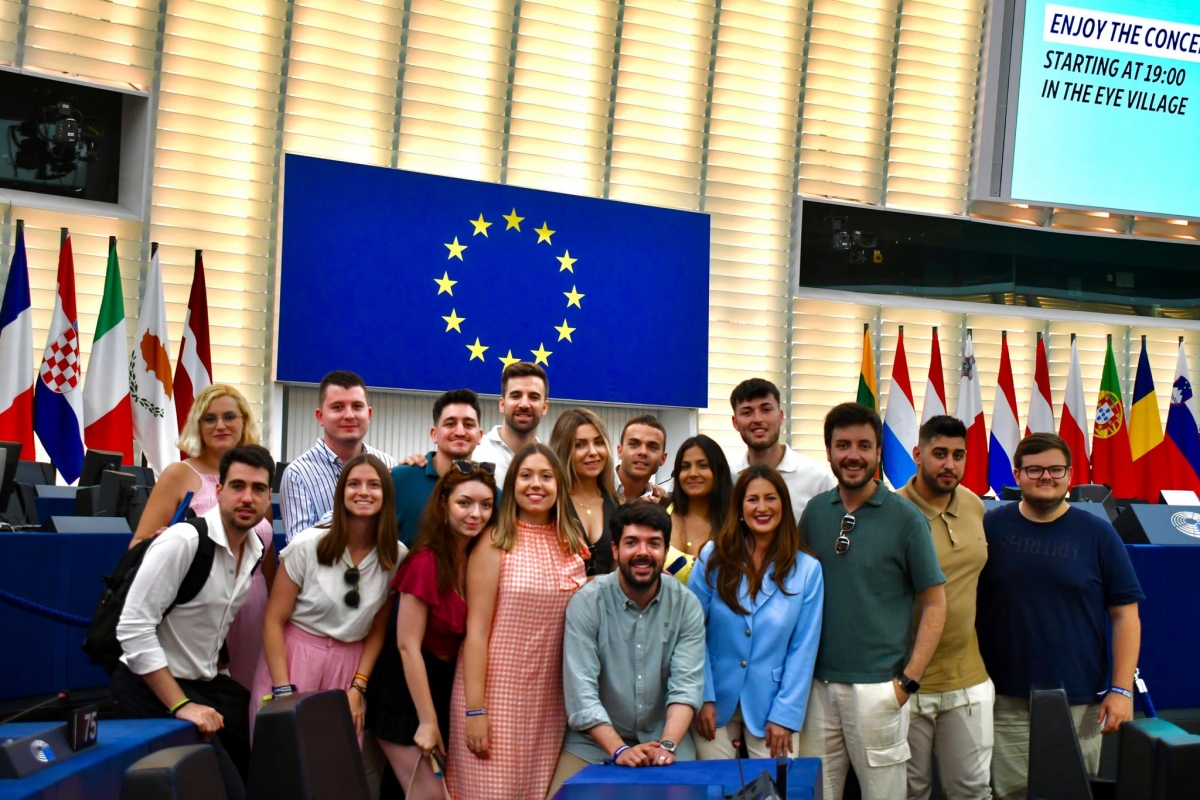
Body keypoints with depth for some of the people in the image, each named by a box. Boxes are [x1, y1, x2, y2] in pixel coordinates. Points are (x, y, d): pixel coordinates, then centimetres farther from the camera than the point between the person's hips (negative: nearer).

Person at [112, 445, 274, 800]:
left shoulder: (255, 551, 3)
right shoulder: (181, 542, -21)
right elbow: (133, 629, -24)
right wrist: (180, 705, -25)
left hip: (206, 682, 8)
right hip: (152, 688, -8)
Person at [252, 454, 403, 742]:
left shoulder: (397, 556, -4)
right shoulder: (307, 545, -11)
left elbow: (378, 630, 6)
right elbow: (273, 622, -7)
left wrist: (358, 688, -2)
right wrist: (283, 691, -12)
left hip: (350, 666, 2)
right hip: (292, 657, -2)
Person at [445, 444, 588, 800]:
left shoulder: (573, 544, 7)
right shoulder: (494, 544, -7)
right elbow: (476, 631, -10)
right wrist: (474, 709, -14)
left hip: (551, 699, 4)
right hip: (497, 693, -4)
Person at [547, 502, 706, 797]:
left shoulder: (686, 604, -5)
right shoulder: (587, 602, -11)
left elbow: (687, 684, -11)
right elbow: (581, 691, -16)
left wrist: (667, 745, -25)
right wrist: (619, 750, -25)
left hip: (665, 736, 1)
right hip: (594, 741, -1)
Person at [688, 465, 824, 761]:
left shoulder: (807, 569, -3)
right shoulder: (713, 558, -3)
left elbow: (803, 649, -2)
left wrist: (785, 715, -6)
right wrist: (703, 698, -8)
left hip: (770, 705, 0)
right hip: (717, 703, 0)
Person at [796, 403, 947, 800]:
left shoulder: (905, 518, -6)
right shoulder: (815, 511, 5)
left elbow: (935, 605, -4)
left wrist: (909, 680, -10)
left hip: (877, 687, -3)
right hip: (818, 684, 4)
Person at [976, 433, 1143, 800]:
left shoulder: (1097, 534, 0)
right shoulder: (990, 526, 0)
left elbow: (1125, 615, 1)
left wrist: (1122, 689, -5)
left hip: (1080, 703, 0)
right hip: (1005, 701, 0)